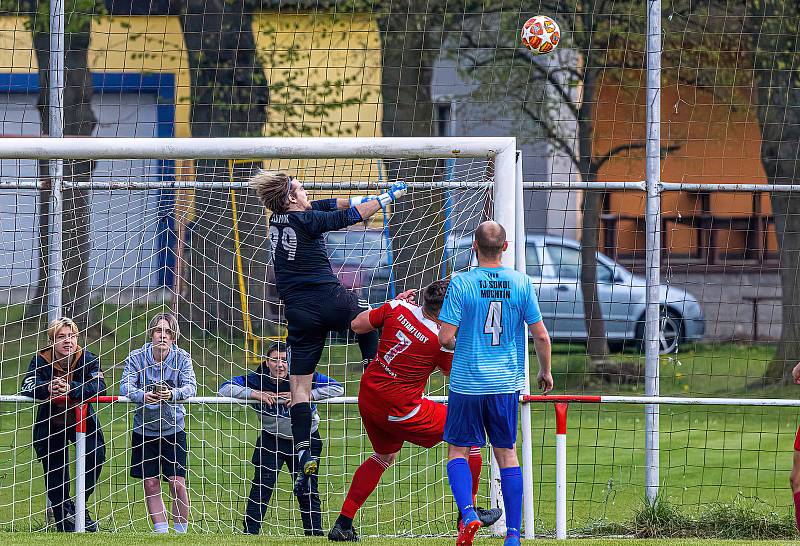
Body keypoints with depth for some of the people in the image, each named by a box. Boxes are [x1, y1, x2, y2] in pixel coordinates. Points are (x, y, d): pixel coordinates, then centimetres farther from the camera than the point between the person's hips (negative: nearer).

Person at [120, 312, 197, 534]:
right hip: (144, 430, 1)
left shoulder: (182, 358, -8)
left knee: (177, 483, -7)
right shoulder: (137, 357, -8)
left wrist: (172, 394, -39)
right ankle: (161, 531, 12)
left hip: (173, 429, -1)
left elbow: (190, 386, -18)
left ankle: (181, 531, 5)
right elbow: (126, 386, -17)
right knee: (150, 484, 3)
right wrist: (143, 396, -38)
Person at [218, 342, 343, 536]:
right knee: (261, 486, -11)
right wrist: (254, 394, -29)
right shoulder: (257, 379, -15)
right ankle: (250, 531, -8)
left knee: (307, 490, 2)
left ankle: (314, 532, 12)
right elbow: (225, 388, -16)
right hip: (271, 438, 0)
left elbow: (338, 388, -19)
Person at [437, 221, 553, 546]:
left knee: (458, 451, 10)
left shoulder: (461, 284, -9)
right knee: (507, 453, 12)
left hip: (467, 383, -2)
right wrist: (545, 372, 17)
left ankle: (468, 513, -13)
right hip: (506, 384, 2)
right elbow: (541, 336, 1)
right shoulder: (521, 284, -2)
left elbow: (445, 338, -11)